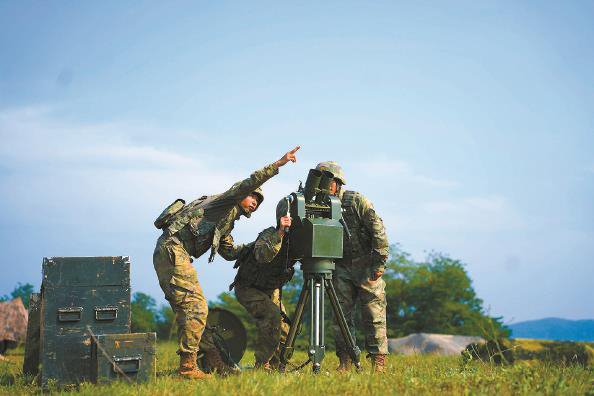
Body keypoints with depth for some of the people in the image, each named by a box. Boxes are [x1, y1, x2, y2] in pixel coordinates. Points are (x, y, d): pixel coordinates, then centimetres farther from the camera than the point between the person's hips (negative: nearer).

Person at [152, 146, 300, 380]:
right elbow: (248, 183, -11)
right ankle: (188, 366, -17)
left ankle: (186, 364, 13)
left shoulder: (226, 225, 30)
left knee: (186, 310, 11)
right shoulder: (226, 203, 4)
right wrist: (278, 164, -13)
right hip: (173, 249, -10)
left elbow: (230, 252, 29)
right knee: (196, 307, -14)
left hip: (166, 255, 10)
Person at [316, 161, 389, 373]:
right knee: (341, 314, -1)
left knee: (374, 316, -4)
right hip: (341, 267, 4)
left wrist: (379, 262, -14)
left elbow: (377, 229, -10)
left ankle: (379, 362, 0)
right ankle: (345, 361, 4)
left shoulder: (356, 200, -8)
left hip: (367, 266, -4)